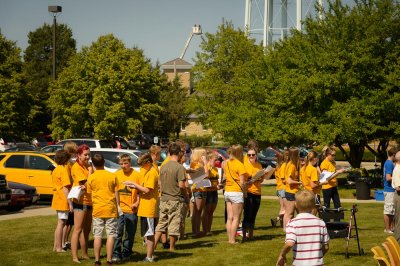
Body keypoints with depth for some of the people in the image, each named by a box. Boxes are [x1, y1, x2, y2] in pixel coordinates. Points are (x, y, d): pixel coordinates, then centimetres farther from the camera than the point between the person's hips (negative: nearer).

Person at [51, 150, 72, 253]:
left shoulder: (56, 170, 13)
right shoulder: (64, 170, -15)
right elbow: (65, 187, -20)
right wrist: (70, 202, -20)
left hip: (57, 200, 9)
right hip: (63, 200, -9)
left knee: (60, 223, 17)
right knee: (61, 224, -4)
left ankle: (56, 246, 21)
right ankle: (59, 247, -1)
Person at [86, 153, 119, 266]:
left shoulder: (91, 178, -1)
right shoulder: (112, 176, -2)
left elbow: (89, 194, 5)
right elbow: (116, 194, 2)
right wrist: (118, 206, 10)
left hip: (97, 209, 1)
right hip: (111, 209, -1)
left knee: (97, 236, 5)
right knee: (110, 235, 2)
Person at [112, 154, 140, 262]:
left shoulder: (136, 175, -2)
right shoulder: (116, 174, 5)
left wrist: (137, 202, -13)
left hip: (131, 209, -1)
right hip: (118, 209, 1)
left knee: (130, 234, 8)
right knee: (117, 232, -3)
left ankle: (126, 253, 19)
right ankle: (116, 254, 1)